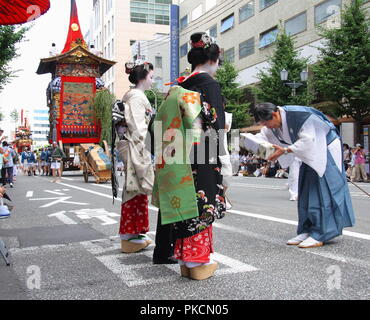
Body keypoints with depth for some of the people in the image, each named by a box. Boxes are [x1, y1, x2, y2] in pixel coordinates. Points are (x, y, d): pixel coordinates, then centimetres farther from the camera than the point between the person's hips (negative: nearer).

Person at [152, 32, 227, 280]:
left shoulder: (179, 86, 14)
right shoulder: (209, 84, -7)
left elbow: (167, 123, 15)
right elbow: (216, 125, -13)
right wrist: (223, 158, -8)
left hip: (177, 158, 7)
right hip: (202, 159, -7)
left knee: (185, 204, 11)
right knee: (201, 206, -1)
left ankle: (184, 259, 19)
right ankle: (199, 261, 6)